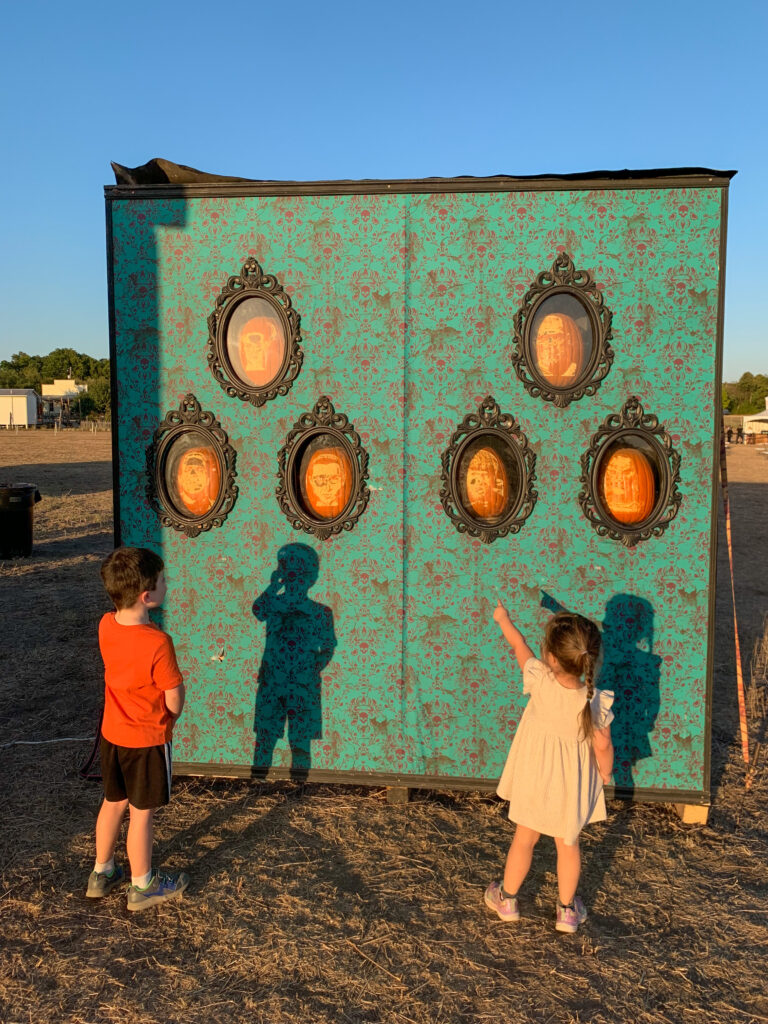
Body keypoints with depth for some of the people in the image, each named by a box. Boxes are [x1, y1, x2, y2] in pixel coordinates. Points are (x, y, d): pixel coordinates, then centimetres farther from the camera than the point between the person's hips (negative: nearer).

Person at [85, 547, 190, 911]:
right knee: (141, 813, 11)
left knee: (113, 803, 24)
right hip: (148, 741, -6)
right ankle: (142, 887, 29)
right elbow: (174, 702, -18)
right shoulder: (158, 643, -30)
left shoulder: (106, 625, -11)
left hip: (112, 733, 7)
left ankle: (101, 873, 41)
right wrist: (171, 717, 1)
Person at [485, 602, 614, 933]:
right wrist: (605, 772, 8)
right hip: (572, 787, 0)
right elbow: (603, 746, -13)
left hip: (534, 780, 0)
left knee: (524, 839, 21)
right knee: (568, 844, 21)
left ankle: (507, 899, 38)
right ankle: (567, 910, 37)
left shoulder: (540, 681, -26)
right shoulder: (597, 702, -25)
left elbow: (519, 645, -8)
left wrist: (503, 618, 11)